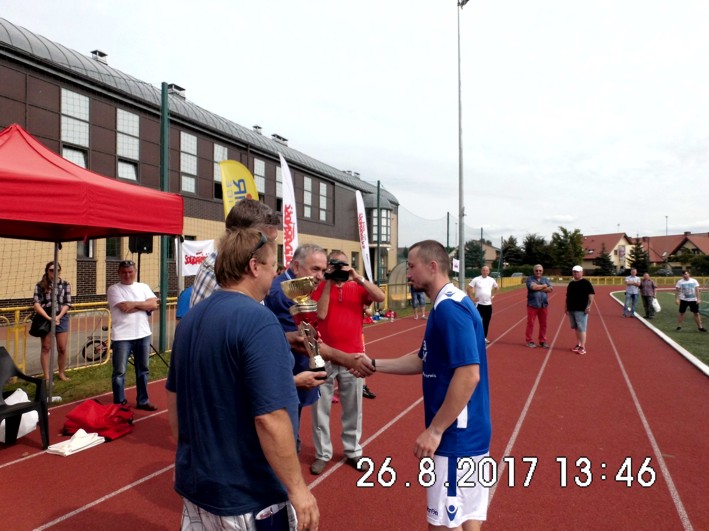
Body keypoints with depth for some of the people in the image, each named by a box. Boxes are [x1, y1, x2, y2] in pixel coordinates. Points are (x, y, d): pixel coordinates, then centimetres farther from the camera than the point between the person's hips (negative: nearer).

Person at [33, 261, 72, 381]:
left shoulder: (65, 285, 3)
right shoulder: (40, 285, -1)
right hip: (45, 319, -1)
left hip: (61, 318, 1)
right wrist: (48, 318, -17)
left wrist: (58, 317, -13)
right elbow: (36, 304, -8)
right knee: (46, 348, 4)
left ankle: (61, 373, 23)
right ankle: (47, 376, 13)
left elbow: (67, 304, 1)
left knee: (62, 348, 6)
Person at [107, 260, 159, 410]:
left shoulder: (143, 287, 10)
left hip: (143, 335, 4)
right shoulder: (114, 289, -1)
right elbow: (125, 308, -15)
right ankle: (119, 403, 15)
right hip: (122, 336, -4)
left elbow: (154, 305, -2)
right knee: (119, 372, 2)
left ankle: (143, 401, 24)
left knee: (143, 370, 12)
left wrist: (135, 304, -10)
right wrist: (144, 305, -6)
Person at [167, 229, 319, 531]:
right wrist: (297, 488, -17)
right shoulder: (258, 320, -24)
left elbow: (173, 397, 11)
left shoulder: (190, 318, 2)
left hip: (195, 481, 7)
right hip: (247, 493, -7)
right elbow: (270, 418, -27)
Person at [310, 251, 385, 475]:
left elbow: (380, 297, -12)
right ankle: (322, 454, 22)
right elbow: (321, 314, -14)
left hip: (353, 356, 2)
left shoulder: (357, 287, 4)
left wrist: (358, 278, -18)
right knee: (321, 407, 7)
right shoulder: (320, 287, 0)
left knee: (353, 408, 13)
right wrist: (328, 283, -14)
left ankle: (353, 451, 28)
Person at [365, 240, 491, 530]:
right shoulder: (446, 305, 11)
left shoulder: (449, 307, -20)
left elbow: (469, 375, -26)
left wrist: (434, 430, -22)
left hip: (456, 434, -9)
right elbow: (423, 361, 17)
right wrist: (375, 364, 12)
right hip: (465, 432, 9)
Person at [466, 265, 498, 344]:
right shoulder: (476, 279, -8)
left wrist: (492, 296, 12)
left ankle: (484, 337, 23)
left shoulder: (492, 280, 5)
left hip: (488, 304, 4)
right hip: (479, 304, -4)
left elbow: (496, 288, 24)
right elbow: (468, 288, -6)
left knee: (486, 322, 11)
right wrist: (472, 298, -8)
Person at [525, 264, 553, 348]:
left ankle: (543, 341, 16)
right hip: (532, 305, -4)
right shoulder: (530, 278, 0)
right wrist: (544, 286, -5)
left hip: (544, 305, 4)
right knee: (530, 323, -1)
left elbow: (550, 289, -2)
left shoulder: (545, 279, 13)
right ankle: (529, 341, 7)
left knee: (543, 324, 7)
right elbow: (533, 287, -20)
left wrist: (538, 288, -10)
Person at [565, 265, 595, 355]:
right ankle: (578, 345, 21)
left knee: (581, 329, -7)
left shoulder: (586, 283, -5)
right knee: (576, 328, 13)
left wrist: (589, 306, -18)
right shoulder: (571, 283, 15)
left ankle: (583, 347, -5)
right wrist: (567, 307, 18)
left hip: (581, 310, -7)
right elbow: (568, 296, 20)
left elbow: (591, 295, -11)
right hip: (571, 309, 7)